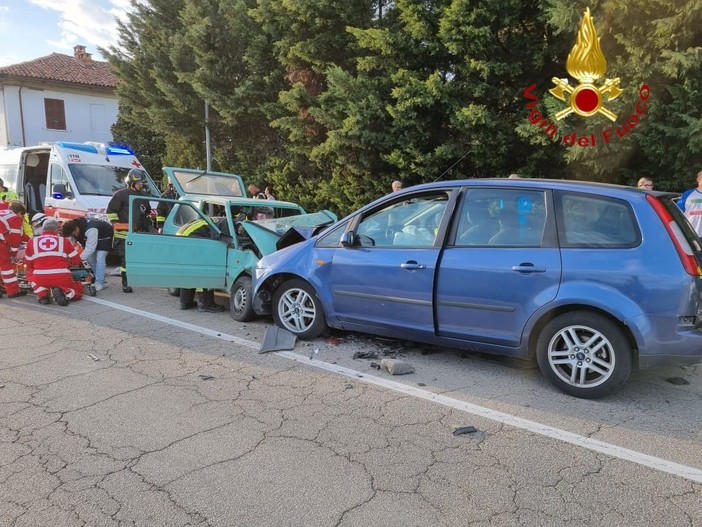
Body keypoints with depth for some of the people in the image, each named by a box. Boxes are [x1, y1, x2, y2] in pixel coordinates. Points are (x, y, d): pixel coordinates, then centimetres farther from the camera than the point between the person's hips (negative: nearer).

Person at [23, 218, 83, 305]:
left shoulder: (32, 241, 11)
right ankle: (65, 293, -10)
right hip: (62, 279, -1)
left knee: (30, 272, 34)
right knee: (78, 289, 24)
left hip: (40, 279, 2)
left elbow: (28, 265, 19)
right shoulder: (64, 241, 7)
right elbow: (77, 261, 12)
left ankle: (42, 294, 9)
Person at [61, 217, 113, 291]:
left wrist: (79, 258, -41)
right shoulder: (73, 229, -16)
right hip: (92, 238, 8)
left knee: (99, 258, -19)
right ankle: (101, 280, 11)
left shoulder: (90, 229, -41)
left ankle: (99, 283, -16)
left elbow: (90, 248, -39)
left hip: (105, 237, -8)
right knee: (90, 258, 1)